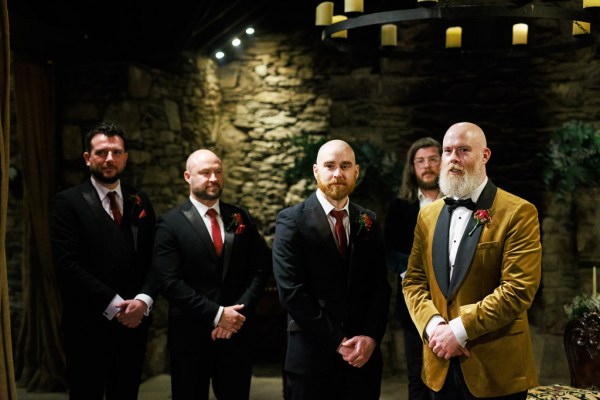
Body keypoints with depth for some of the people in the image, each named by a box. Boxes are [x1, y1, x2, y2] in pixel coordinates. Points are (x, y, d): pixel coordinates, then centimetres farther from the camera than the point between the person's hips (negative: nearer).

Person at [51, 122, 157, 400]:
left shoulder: (140, 202, 10)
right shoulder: (69, 202, -4)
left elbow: (154, 260, 6)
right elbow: (67, 264, -13)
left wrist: (144, 300, -11)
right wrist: (114, 305, -15)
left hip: (134, 321, 4)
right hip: (89, 325, -4)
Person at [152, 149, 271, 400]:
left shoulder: (241, 218, 7)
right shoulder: (170, 224, -5)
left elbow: (262, 267, 3)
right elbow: (170, 282, -13)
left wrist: (239, 312, -10)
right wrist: (217, 314, -16)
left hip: (237, 331, 3)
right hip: (190, 334, -3)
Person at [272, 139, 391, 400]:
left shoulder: (368, 221, 8)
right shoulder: (292, 220, -6)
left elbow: (380, 285, 5)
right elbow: (292, 292, -12)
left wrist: (371, 337, -9)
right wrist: (337, 342, -13)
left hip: (364, 356, 4)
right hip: (312, 356, -3)